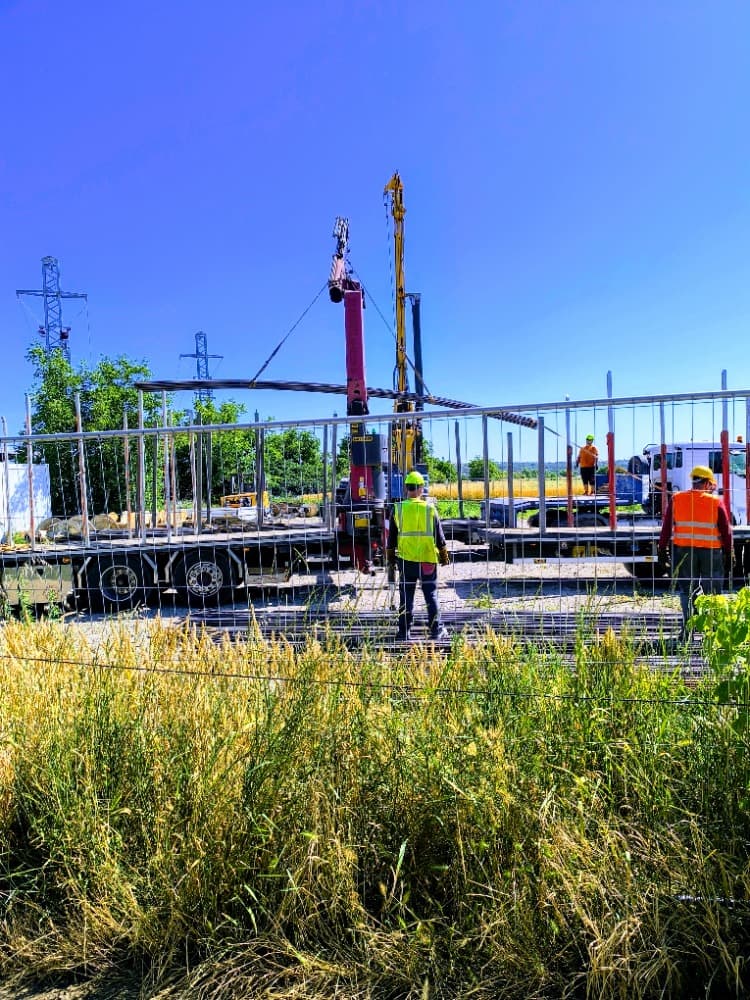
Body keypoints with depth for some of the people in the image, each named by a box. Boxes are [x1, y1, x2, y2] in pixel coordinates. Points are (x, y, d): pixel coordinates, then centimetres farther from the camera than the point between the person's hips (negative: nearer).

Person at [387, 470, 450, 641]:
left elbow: (391, 538, 3)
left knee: (406, 597, 8)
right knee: (431, 595, 9)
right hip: (428, 560, -1)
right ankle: (436, 630, 13)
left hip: (406, 560, 1)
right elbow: (440, 537, 2)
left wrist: (390, 559, 14)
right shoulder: (430, 509, -4)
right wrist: (444, 556, 14)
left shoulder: (397, 509, -3)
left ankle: (405, 632, 12)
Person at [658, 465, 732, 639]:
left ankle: (688, 627, 3)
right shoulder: (716, 502, -2)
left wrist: (662, 549, 8)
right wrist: (728, 556, 6)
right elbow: (726, 532, -1)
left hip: (684, 550, 1)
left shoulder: (676, 499, 1)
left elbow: (666, 526, 2)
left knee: (687, 590, 10)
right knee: (711, 592, 10)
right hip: (711, 552, -1)